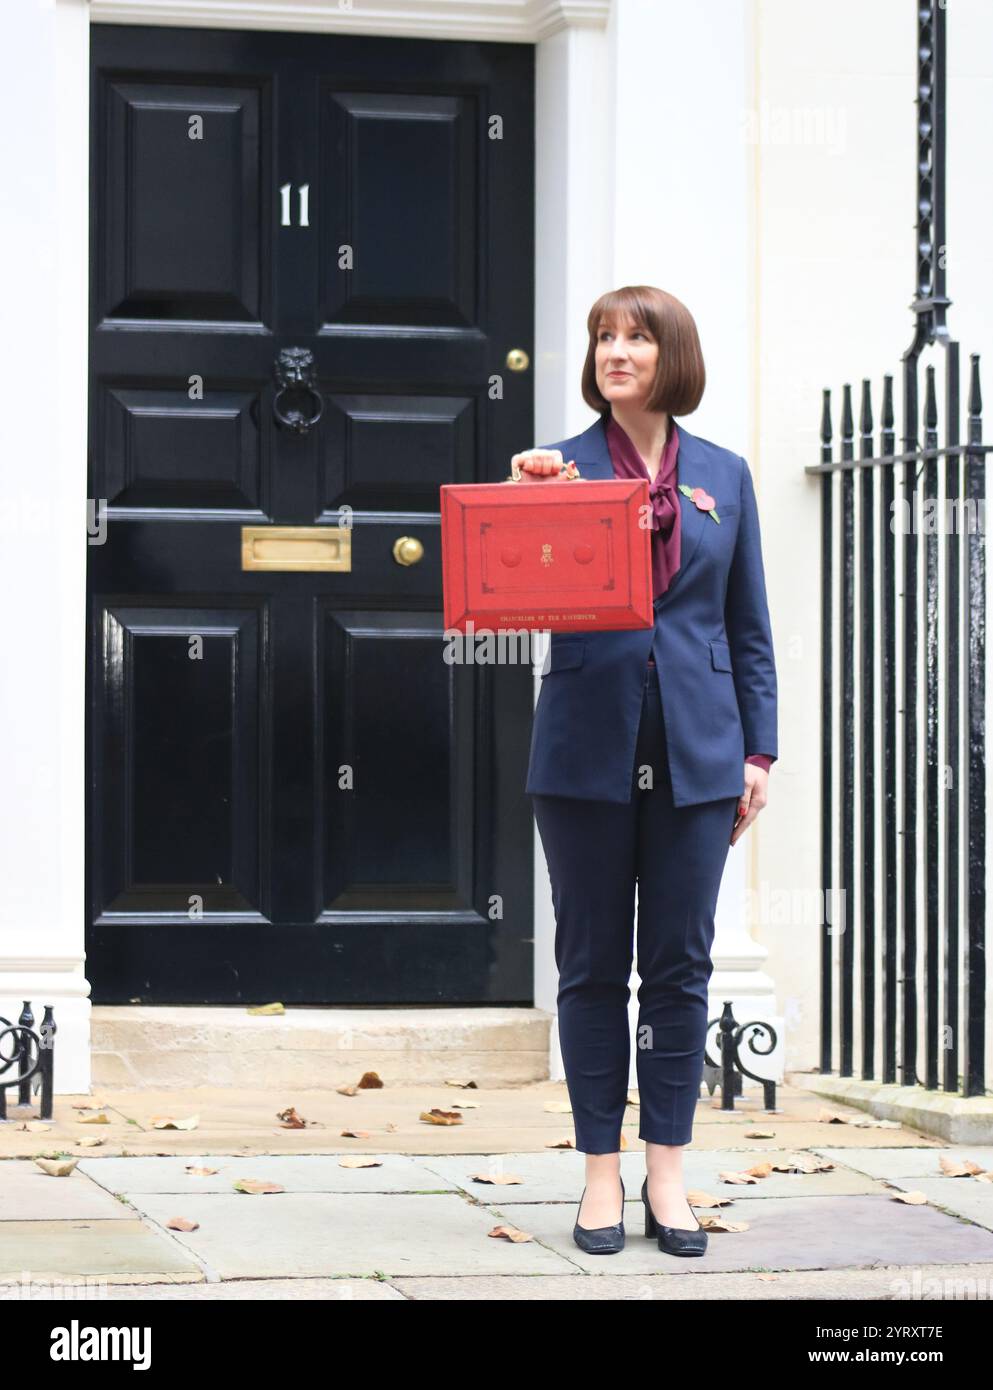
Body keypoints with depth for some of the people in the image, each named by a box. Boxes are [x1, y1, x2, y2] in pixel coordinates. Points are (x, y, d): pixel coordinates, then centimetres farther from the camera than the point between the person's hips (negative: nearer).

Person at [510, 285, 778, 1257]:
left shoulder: (723, 477, 9)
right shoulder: (560, 467, 3)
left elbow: (748, 629, 11)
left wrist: (757, 750, 6)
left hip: (694, 753, 1)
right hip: (587, 747, -1)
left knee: (681, 965, 3)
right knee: (592, 966, 4)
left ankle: (667, 1175, 10)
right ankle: (601, 1175, 12)